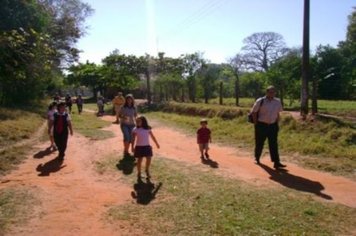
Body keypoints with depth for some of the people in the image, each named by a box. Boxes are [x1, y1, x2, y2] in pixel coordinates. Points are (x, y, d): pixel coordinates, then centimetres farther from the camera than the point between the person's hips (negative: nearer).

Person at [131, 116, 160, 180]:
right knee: (139, 160, 2)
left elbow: (152, 137, 10)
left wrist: (157, 144, 17)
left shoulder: (148, 129, 0)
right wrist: (132, 147, -8)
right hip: (139, 147, -2)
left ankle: (147, 170, 24)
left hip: (147, 146, 2)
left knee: (149, 158, -1)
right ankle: (139, 173, 19)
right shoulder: (135, 130, -6)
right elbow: (133, 139, -5)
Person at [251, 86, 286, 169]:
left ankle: (276, 162, -1)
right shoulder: (260, 101, -10)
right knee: (259, 143, 10)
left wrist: (276, 124, 8)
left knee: (274, 144, -1)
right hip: (261, 125, -3)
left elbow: (277, 114, 13)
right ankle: (257, 158, 33)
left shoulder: (277, 102, 3)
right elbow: (254, 113, -5)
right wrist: (256, 124, -7)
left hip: (273, 125, 3)